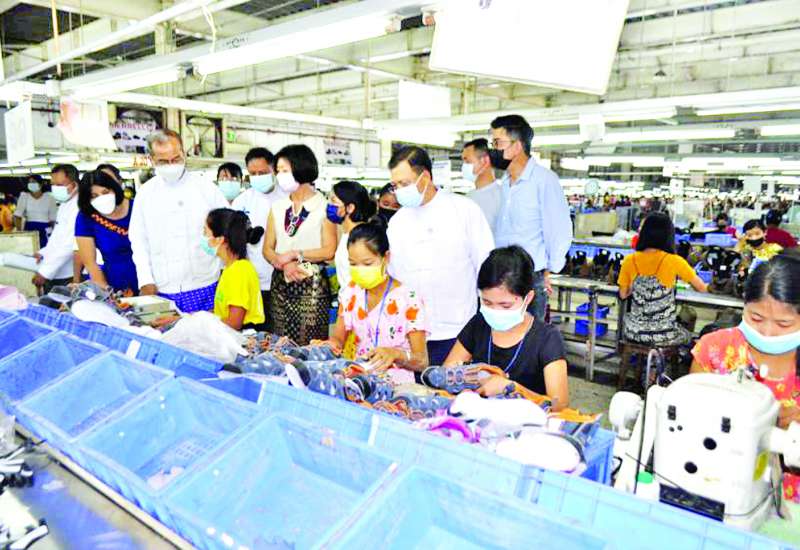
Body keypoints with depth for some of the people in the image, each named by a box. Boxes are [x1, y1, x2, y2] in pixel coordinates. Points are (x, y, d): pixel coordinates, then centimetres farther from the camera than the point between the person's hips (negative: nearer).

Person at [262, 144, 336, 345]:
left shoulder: (323, 207, -2)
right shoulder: (278, 207, 12)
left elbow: (329, 251, -9)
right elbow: (267, 249, 6)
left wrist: (295, 254, -8)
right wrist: (284, 265, -12)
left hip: (312, 285, -4)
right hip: (280, 284, 5)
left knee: (310, 346, -3)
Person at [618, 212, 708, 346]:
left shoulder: (630, 261, -6)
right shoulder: (674, 261, -12)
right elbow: (702, 288, 1)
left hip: (634, 333, 2)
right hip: (663, 335, -1)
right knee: (687, 336, 32)